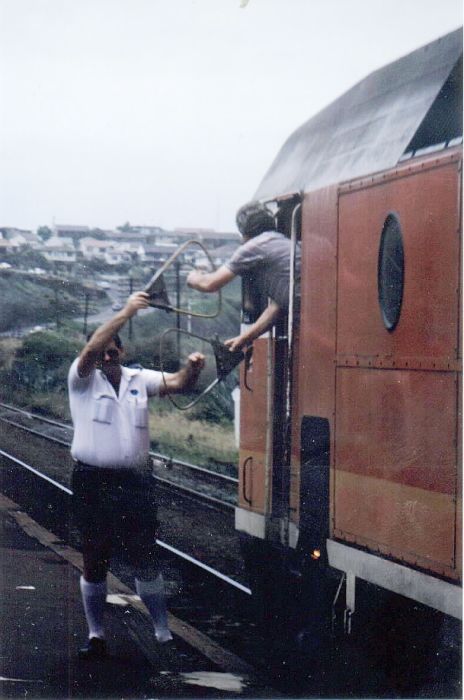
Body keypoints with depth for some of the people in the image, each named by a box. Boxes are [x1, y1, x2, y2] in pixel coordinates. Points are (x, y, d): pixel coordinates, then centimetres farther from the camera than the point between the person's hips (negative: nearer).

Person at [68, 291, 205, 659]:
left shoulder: (139, 379, 11)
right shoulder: (83, 379, 1)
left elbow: (176, 383, 2)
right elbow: (91, 349, -16)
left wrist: (192, 368, -21)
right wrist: (127, 312, -21)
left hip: (136, 483, 2)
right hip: (93, 485, -2)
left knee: (147, 562, 5)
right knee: (94, 563, 6)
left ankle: (163, 633, 14)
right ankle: (96, 635, 17)